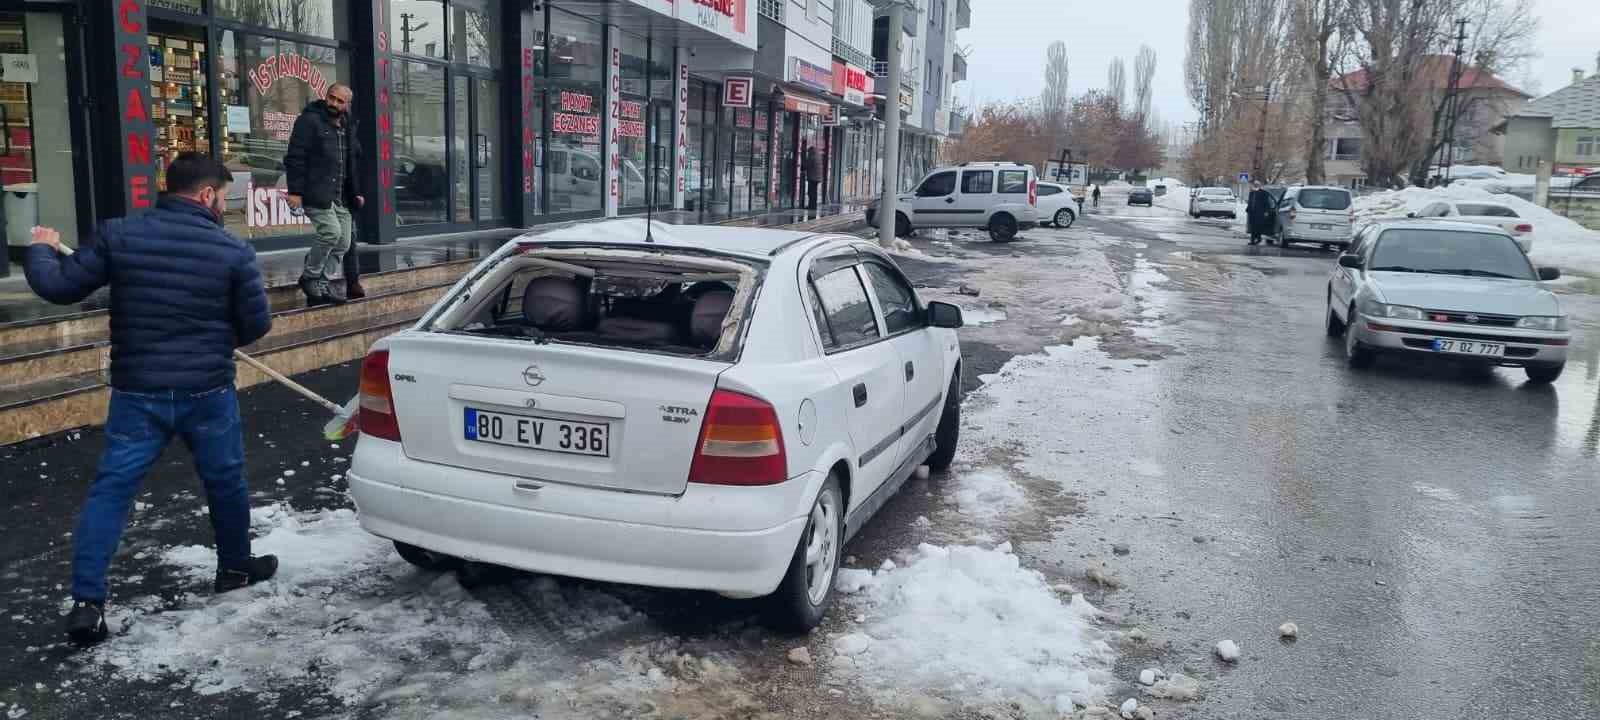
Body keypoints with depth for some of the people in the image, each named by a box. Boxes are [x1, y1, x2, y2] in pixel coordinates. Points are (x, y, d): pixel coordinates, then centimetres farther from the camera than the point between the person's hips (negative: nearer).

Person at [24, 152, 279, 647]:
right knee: (225, 482, 18)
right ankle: (235, 567, 35)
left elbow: (58, 288, 0)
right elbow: (256, 326, -3)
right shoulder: (233, 251, -9)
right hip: (208, 392, -1)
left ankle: (87, 602, 2)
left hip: (137, 392, 1)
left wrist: (41, 250, 21)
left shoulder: (119, 235, -5)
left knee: (110, 491, 5)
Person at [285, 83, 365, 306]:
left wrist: (356, 192, 19)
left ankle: (320, 288, 12)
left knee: (342, 243, 4)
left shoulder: (347, 127, 18)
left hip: (340, 198, 8)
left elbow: (353, 162, 26)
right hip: (316, 194, -7)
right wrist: (295, 191, -17)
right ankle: (309, 277, 2)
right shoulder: (309, 121, -5)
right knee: (332, 232, -18)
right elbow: (295, 157, -11)